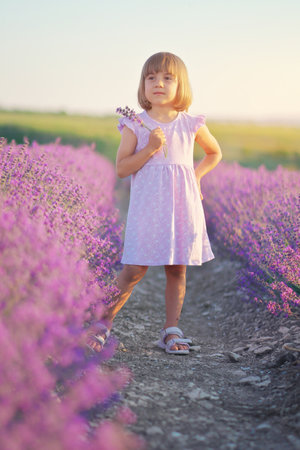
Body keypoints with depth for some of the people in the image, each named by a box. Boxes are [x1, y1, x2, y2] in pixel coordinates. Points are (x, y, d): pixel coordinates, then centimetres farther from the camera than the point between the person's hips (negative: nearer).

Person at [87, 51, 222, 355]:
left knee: (178, 270, 6)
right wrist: (149, 149, -16)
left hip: (183, 206, 3)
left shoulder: (191, 125, 6)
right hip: (147, 206, -2)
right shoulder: (135, 126, 0)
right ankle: (105, 321, 14)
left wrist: (197, 174, 7)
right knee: (134, 270, -5)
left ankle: (171, 331, 17)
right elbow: (121, 169, -5)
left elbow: (214, 153, 23)